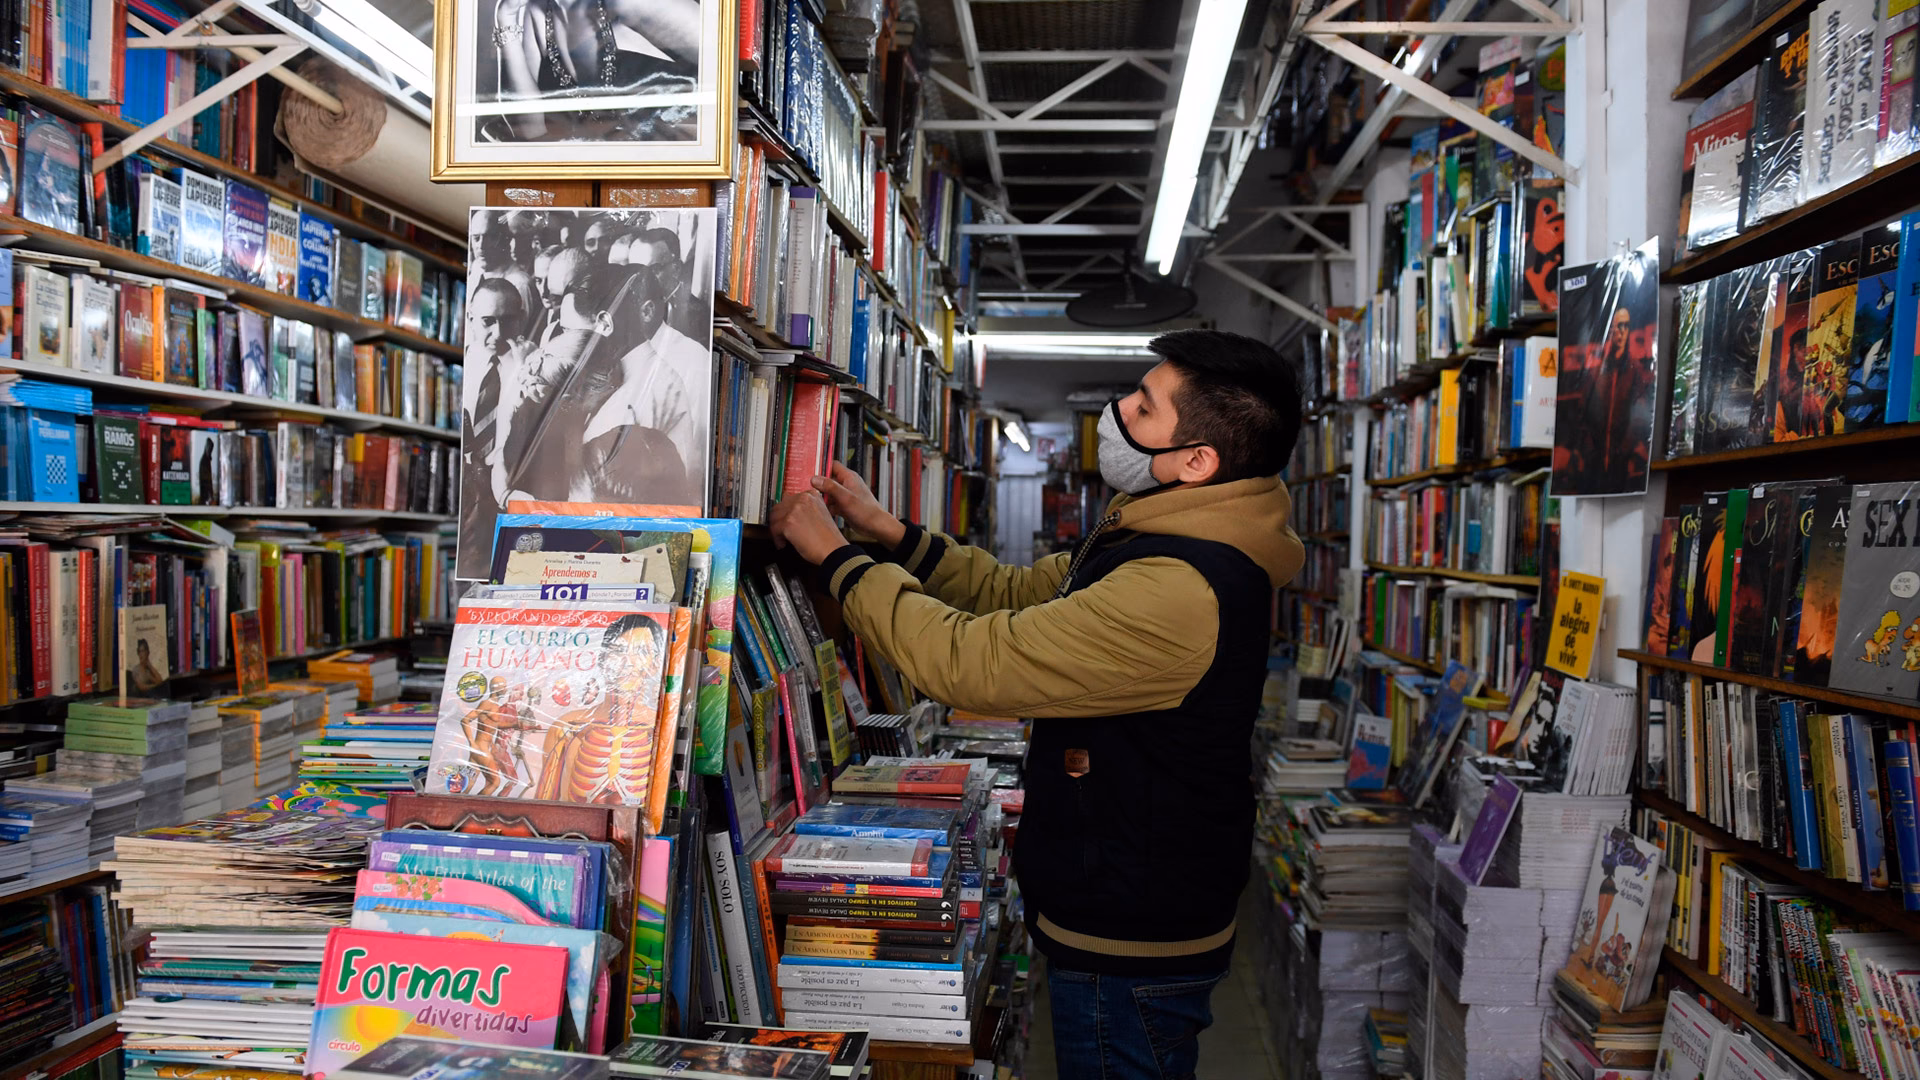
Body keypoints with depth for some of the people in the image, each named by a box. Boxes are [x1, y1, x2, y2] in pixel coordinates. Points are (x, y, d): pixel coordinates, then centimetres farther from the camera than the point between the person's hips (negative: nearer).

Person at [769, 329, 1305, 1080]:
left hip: (1130, 947, -10)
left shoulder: (1181, 589, -32)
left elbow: (969, 661, -30)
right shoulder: (1160, 540, 4)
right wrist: (887, 532, 8)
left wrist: (833, 556, -17)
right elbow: (1019, 593, 14)